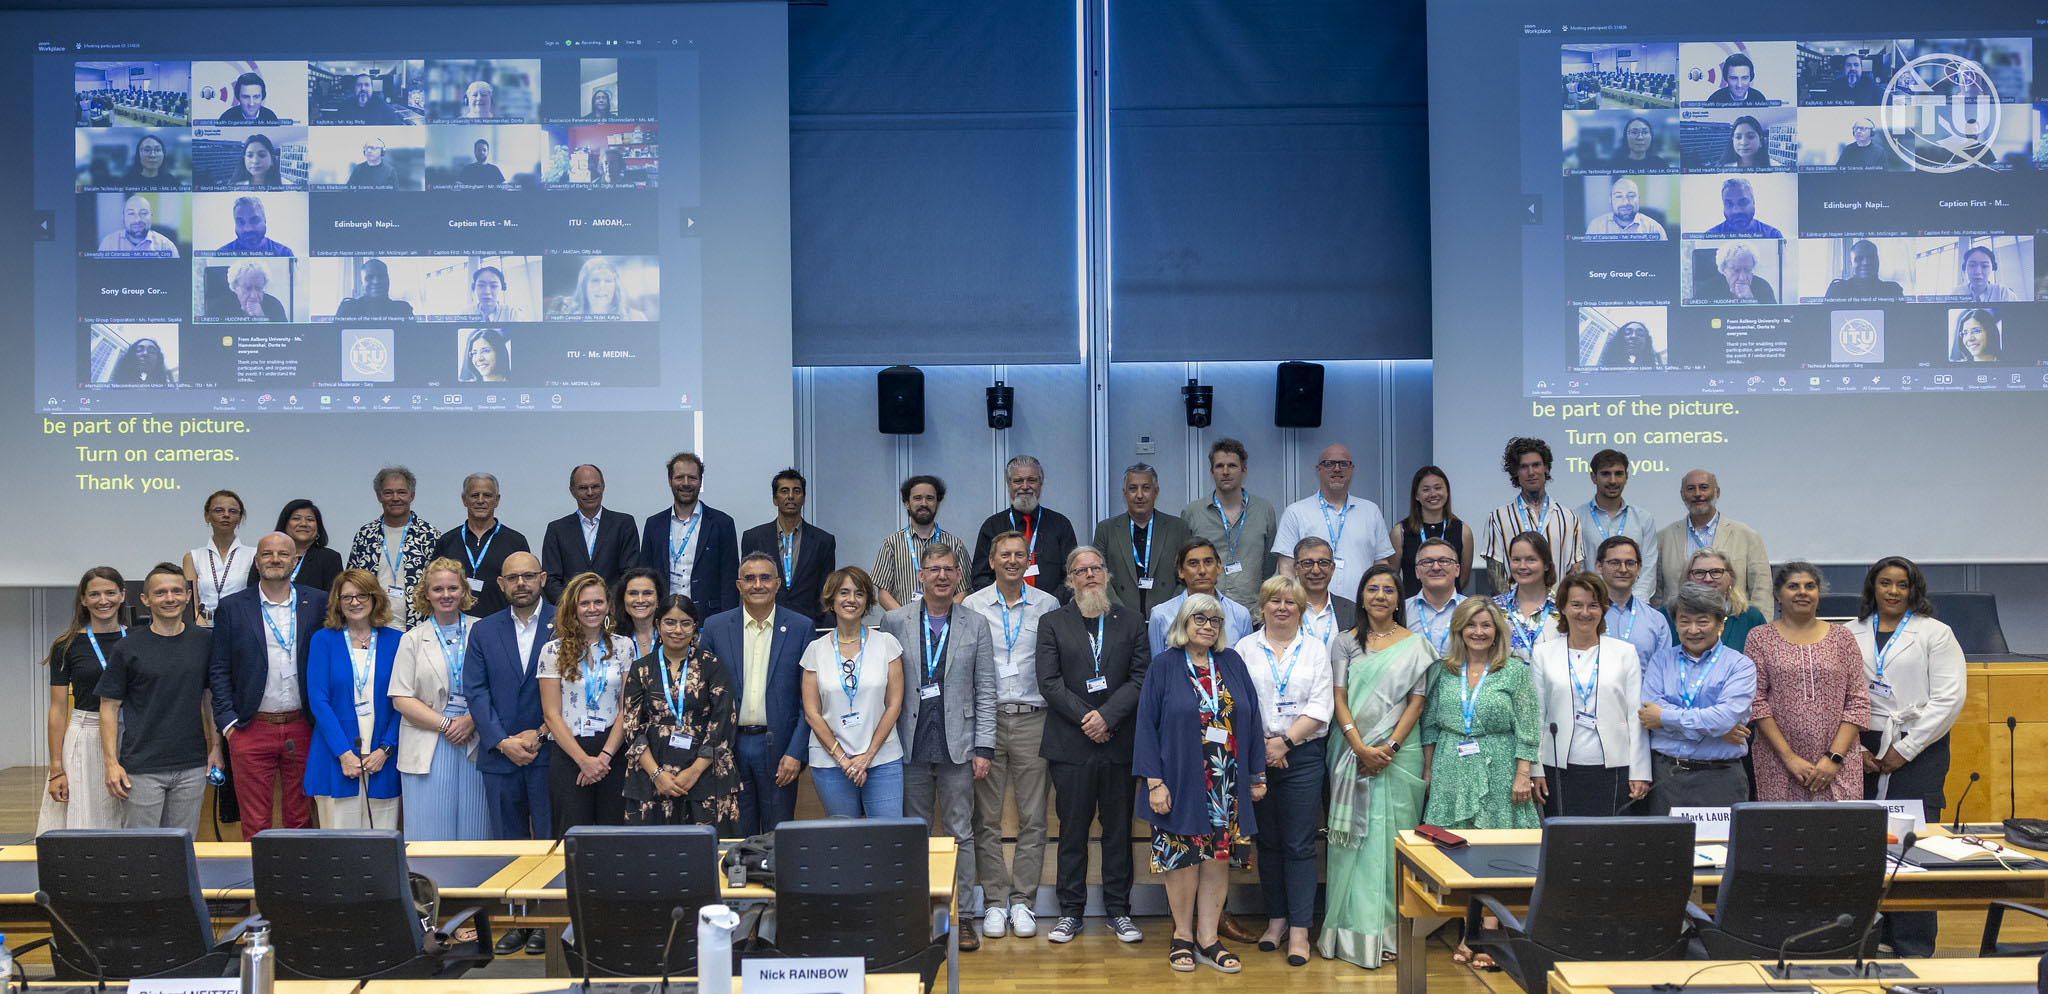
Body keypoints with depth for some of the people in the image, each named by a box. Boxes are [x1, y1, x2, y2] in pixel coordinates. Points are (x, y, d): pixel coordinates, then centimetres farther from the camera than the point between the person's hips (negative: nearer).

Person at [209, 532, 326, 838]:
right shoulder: (232, 607, 3)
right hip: (251, 729, -1)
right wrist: (228, 720, -4)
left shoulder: (318, 603, 4)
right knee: (255, 824, 3)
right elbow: (219, 669, 4)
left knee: (301, 819, 8)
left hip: (302, 729, 1)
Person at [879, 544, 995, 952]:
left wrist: (983, 748, -2)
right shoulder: (895, 621, 4)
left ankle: (961, 914, 11)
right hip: (910, 747, 0)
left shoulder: (975, 626, 4)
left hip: (957, 747, 0)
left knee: (960, 832, 4)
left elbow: (985, 691, 4)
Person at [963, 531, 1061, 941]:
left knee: (1032, 818, 2)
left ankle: (1022, 902, 10)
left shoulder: (1047, 605, 6)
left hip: (1033, 720, 0)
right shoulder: (971, 606, 5)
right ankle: (994, 902, 10)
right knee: (986, 819, 2)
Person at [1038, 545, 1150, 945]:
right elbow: (1049, 682, -3)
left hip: (1119, 743, 1)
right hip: (1070, 746, -1)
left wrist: (1107, 715, -13)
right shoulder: (1052, 624, 6)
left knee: (1119, 828, 6)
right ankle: (1070, 910, 12)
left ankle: (1118, 909, 15)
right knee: (1073, 828, 4)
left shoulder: (1131, 622, 9)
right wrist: (1085, 717, -12)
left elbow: (1141, 678, 0)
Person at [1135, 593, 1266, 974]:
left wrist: (1257, 775, 6)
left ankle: (1208, 938, 14)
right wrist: (1154, 781, -11)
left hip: (1225, 785, 3)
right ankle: (1183, 936, 16)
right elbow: (1147, 724, -4)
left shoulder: (1232, 663, 7)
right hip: (1181, 782, -3)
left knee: (1218, 857, 5)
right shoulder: (1165, 665, -1)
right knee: (1183, 857, 1)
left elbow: (1252, 718, 9)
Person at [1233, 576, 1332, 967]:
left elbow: (1320, 706, -1)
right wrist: (1260, 745, -10)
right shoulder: (1244, 649, 8)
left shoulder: (1315, 648, 7)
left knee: (1299, 844, -3)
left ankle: (1299, 929, 0)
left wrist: (1285, 740, -11)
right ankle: (1276, 919, 18)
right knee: (1268, 842, 8)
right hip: (1256, 757, 1)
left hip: (1302, 756, -1)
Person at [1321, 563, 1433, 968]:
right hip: (1352, 751, 0)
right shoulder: (1345, 643, 7)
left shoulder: (1415, 645, 6)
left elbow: (1416, 702, 1)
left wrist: (1390, 747, -11)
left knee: (1391, 837, 0)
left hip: (1398, 753, 0)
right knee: (1356, 835, 0)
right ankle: (1353, 930, 4)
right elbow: (1338, 700, 1)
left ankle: (1387, 932, 5)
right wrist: (1361, 748, -12)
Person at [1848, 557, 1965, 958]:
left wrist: (1906, 749, -8)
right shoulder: (1852, 635, 10)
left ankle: (1914, 947, 0)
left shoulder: (1935, 633, 2)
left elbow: (1949, 698, -4)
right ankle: (1873, 936, 9)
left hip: (1919, 749, -3)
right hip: (1866, 751, 3)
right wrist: (1856, 748, -2)